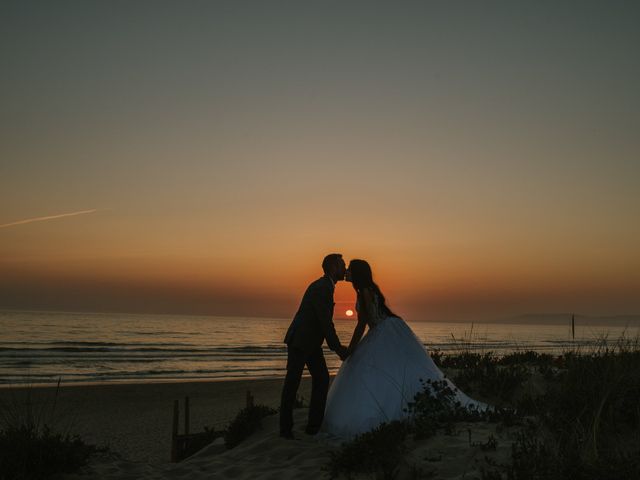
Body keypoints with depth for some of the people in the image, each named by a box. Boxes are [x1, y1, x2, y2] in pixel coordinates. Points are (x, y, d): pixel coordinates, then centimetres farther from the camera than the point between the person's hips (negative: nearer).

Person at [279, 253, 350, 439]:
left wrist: (337, 347, 13)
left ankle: (314, 425, 12)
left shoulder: (326, 286, 11)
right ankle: (285, 428, 8)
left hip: (310, 342, 10)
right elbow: (326, 322, -21)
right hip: (299, 341, -10)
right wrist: (338, 349, -14)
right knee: (292, 382, -1)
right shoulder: (321, 288, -20)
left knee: (322, 378, 6)